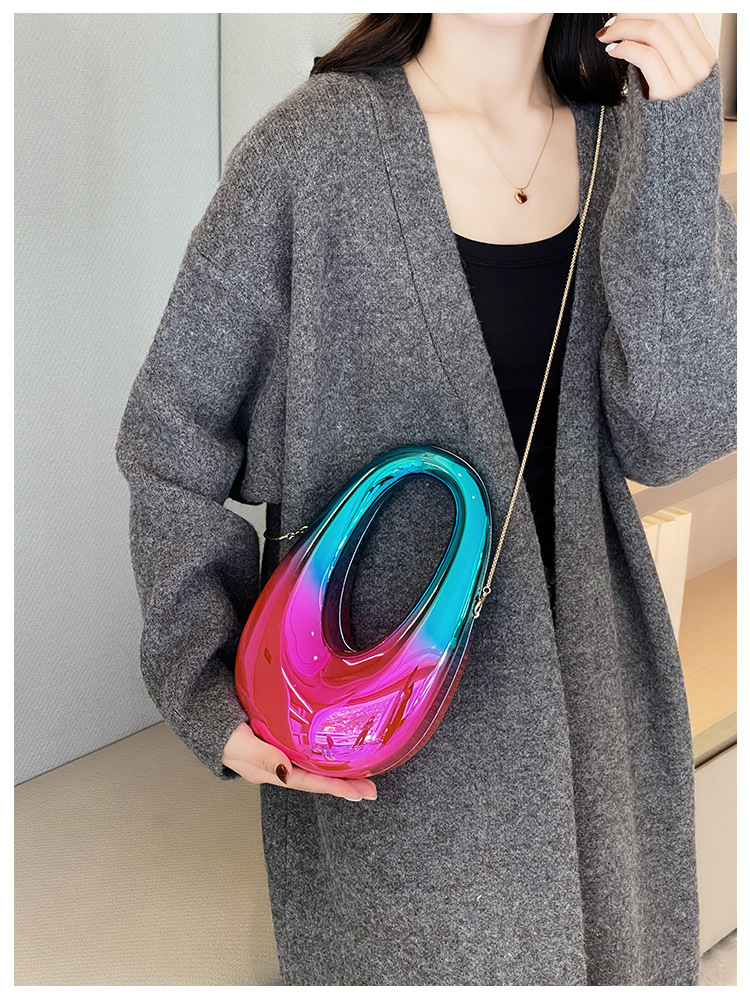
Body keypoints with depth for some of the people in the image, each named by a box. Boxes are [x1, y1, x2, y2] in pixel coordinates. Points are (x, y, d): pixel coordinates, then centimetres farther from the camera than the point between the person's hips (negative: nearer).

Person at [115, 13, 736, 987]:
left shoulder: (629, 134, -3)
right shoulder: (314, 147, -14)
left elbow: (671, 438, -13)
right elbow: (169, 431, -7)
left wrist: (677, 153, -20)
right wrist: (205, 685, -15)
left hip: (586, 672, 4)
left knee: (605, 945, 22)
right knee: (422, 954, 13)